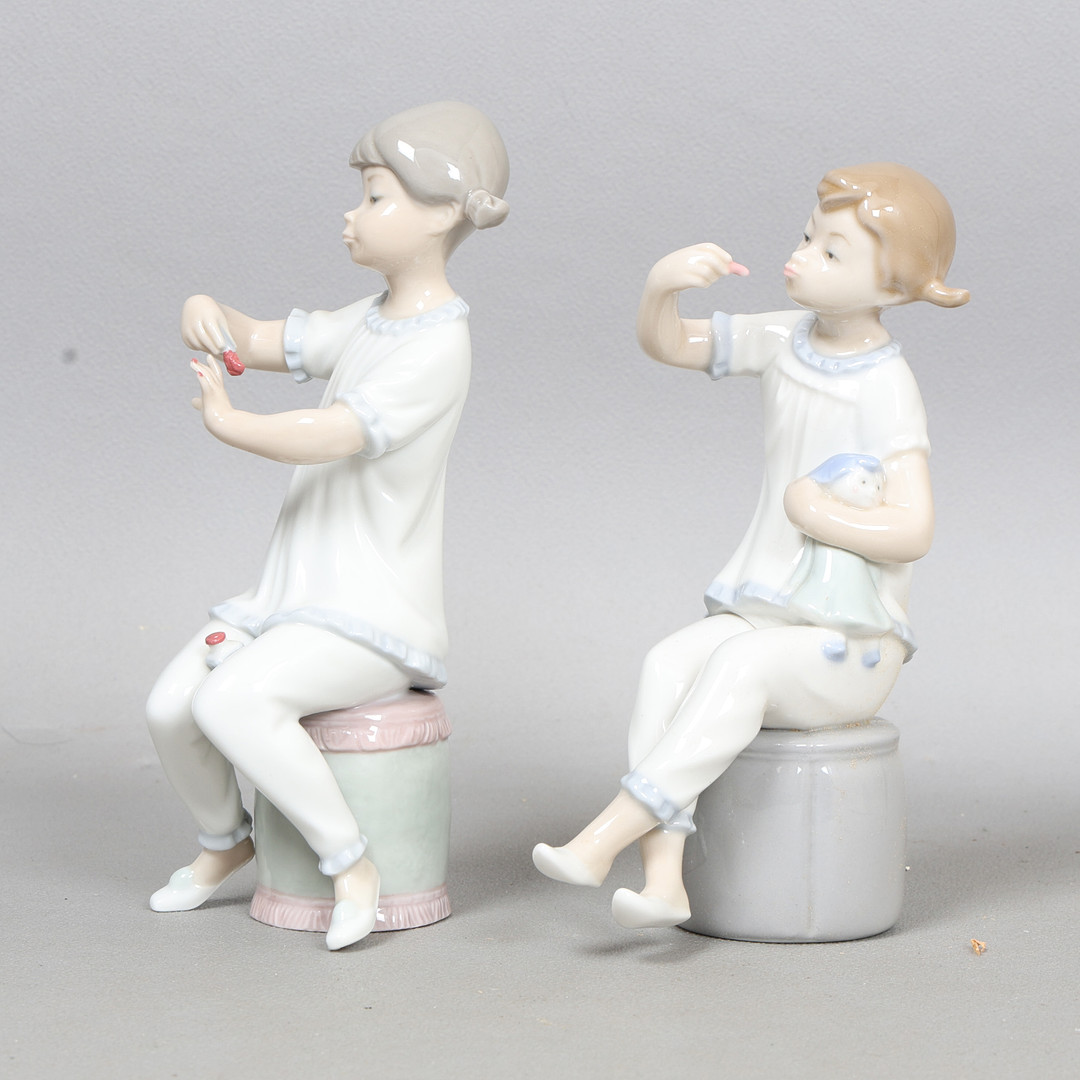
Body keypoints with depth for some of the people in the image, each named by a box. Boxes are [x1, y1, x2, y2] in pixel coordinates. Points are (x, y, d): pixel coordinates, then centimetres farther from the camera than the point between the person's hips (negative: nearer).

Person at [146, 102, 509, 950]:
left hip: (376, 618, -8)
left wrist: (225, 421, -12)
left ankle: (352, 862, -12)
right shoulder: (370, 322, 11)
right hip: (298, 593, 8)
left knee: (230, 704, -29)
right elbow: (251, 343, 10)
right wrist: (204, 312, -13)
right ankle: (226, 837, 22)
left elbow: (326, 440, -27)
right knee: (171, 706, -6)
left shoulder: (436, 347, -18)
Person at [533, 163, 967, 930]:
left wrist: (815, 513, -18)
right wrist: (665, 280, -15)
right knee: (671, 664, -23)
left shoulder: (886, 393, -16)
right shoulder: (787, 340, 4)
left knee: (740, 664, -34)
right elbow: (664, 343, 4)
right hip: (760, 613, 6)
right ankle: (665, 879, -32)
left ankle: (604, 839, -33)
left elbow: (912, 533, -22)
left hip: (850, 644, -6)